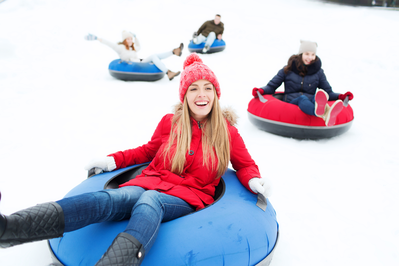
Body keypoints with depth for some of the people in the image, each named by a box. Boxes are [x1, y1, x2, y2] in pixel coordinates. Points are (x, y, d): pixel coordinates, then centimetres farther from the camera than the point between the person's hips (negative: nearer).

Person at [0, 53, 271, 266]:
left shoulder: (227, 131, 7)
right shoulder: (170, 122, 10)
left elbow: (245, 165, 18)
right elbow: (148, 151, 25)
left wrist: (255, 182, -4)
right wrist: (112, 160, 18)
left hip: (188, 198, -2)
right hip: (151, 183, 2)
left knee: (150, 201, -38)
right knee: (108, 199, -31)